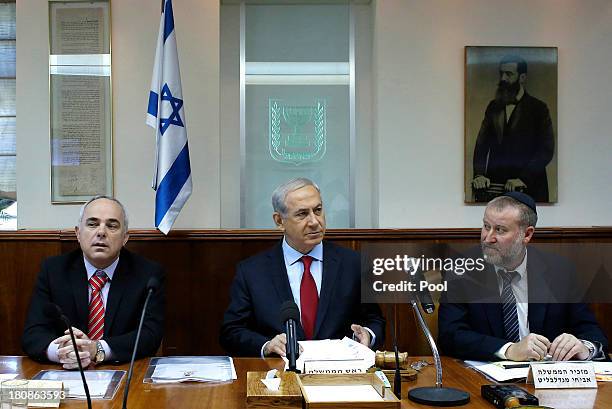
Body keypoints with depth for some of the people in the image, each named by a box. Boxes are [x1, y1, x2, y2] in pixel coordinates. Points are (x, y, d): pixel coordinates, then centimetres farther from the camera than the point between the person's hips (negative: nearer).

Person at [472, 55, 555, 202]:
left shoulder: (538, 108, 1)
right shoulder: (493, 107, 13)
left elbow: (546, 150, -7)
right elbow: (481, 144, 7)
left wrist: (522, 179, -18)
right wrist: (479, 174, -9)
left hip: (528, 188, -3)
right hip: (494, 186, 3)